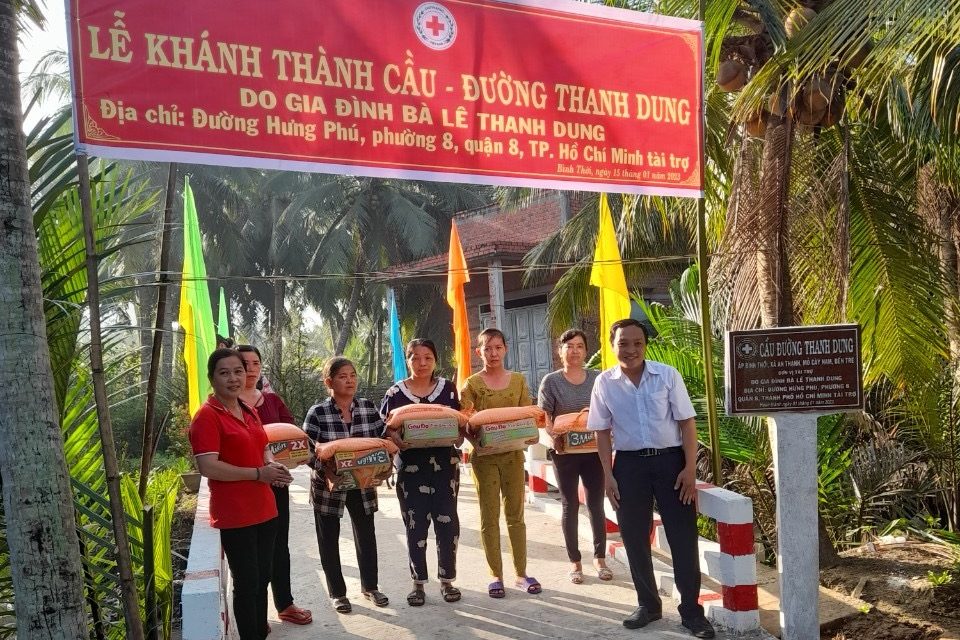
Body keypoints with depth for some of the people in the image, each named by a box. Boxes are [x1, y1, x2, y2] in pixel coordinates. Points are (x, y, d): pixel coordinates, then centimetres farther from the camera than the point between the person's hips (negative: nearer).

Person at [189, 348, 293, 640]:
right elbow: (207, 467, -22)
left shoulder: (248, 411, 10)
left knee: (262, 578, 19)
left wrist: (272, 465, 0)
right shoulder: (207, 415, -14)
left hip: (264, 509, 8)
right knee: (247, 583, 2)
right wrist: (258, 473, -19)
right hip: (235, 515, -8)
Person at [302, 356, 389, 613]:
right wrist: (326, 470, -29)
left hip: (363, 485, 3)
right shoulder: (317, 413, -13)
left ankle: (370, 586, 36)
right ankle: (337, 592, 29)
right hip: (328, 486, -3)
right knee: (329, 539, 10)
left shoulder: (368, 407, -4)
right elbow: (307, 451, -14)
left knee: (366, 535, 16)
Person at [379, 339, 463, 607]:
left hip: (445, 466, 1)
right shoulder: (396, 392, 1)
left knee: (447, 523, 4)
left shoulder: (448, 388, 5)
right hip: (410, 467, -1)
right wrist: (396, 438, -20)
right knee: (415, 525, 4)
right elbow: (385, 429, 0)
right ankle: (418, 583, 19)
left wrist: (457, 433, -12)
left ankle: (447, 580, 20)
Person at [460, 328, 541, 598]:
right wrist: (476, 439, -26)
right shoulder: (472, 384, -2)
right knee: (489, 517, 5)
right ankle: (496, 576, 15)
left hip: (512, 454, 2)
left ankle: (521, 573, 19)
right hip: (485, 456, -2)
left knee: (515, 515, 10)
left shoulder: (518, 380, 5)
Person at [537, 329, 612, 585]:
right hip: (565, 451, -1)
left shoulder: (598, 378, 3)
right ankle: (575, 562, 20)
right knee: (570, 506, 9)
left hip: (594, 450, 1)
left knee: (596, 504, 10)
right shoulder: (551, 381, -2)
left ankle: (600, 558, 25)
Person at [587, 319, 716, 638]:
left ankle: (691, 610, 18)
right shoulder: (604, 382, -1)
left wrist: (690, 469, -9)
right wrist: (608, 474, 0)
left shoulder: (668, 375, -5)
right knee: (634, 538, 11)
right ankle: (647, 604, 30)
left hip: (670, 460, -1)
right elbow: (603, 432, 5)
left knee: (683, 537, 2)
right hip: (629, 464, 2)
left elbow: (687, 423, -3)